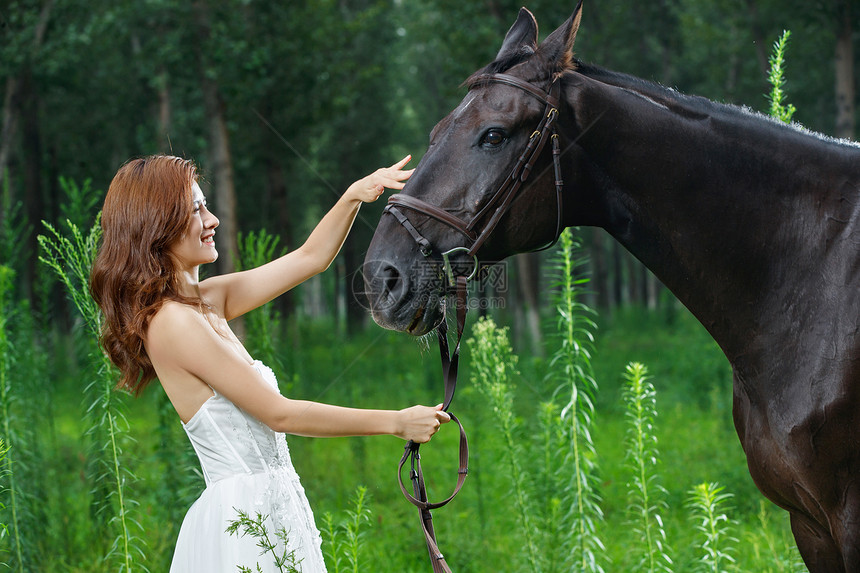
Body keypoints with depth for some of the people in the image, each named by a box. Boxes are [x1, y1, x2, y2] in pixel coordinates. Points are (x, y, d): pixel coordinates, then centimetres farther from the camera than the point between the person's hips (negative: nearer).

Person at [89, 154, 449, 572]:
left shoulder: (207, 301, 10)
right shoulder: (173, 322, -17)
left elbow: (310, 258, 19)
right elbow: (279, 414, -16)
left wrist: (354, 195, 4)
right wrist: (396, 422, -11)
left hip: (269, 505, 9)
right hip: (240, 518, -9)